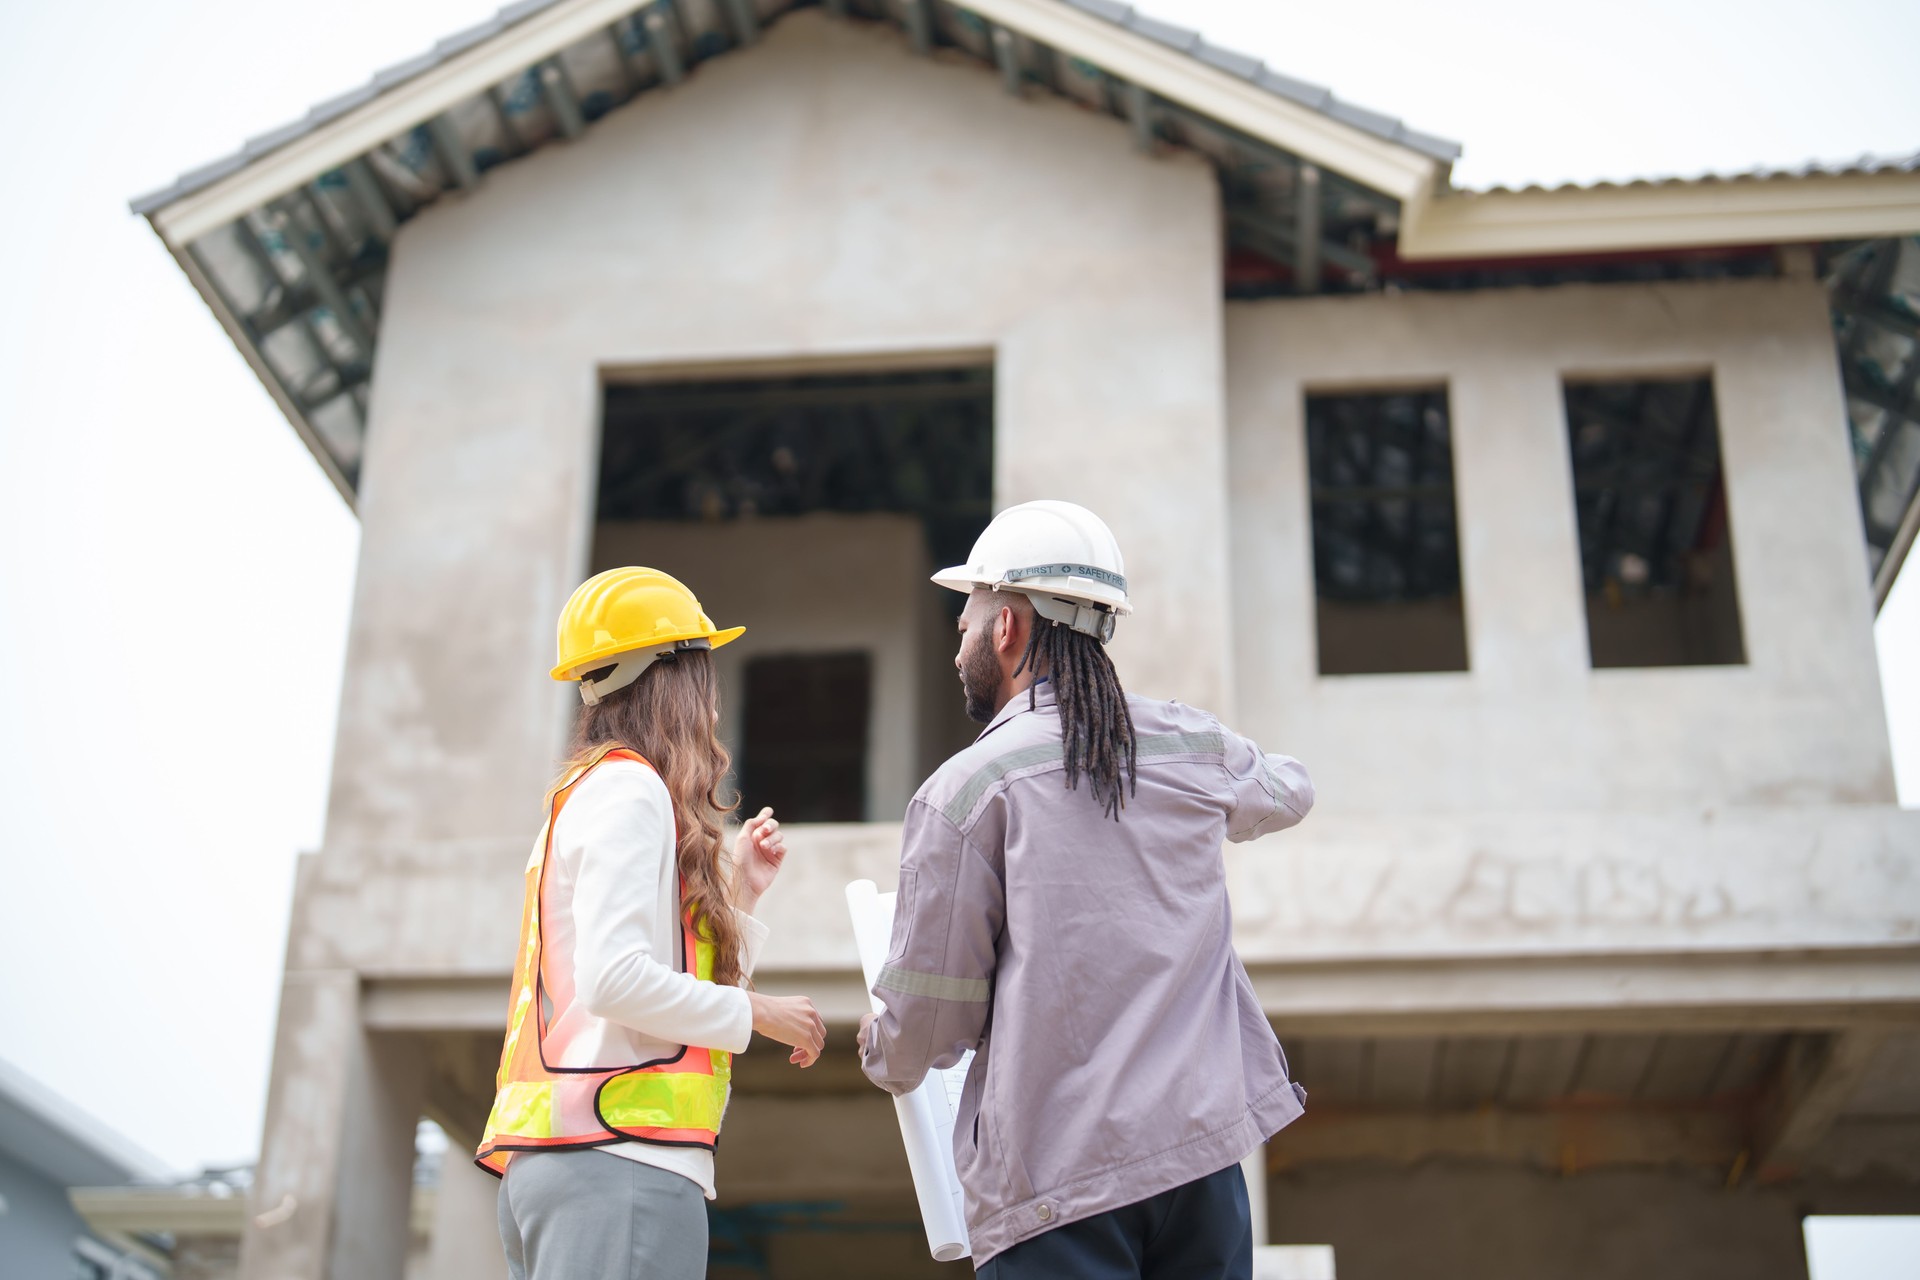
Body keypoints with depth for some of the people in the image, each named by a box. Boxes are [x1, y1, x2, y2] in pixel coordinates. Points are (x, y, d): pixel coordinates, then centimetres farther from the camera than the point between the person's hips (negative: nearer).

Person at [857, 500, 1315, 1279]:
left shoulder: (965, 791, -7)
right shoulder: (1192, 746, 7)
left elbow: (925, 1027, -4)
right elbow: (1287, 791, 32)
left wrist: (881, 1055, 18)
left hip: (1054, 1179, -5)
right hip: (1202, 1151, 5)